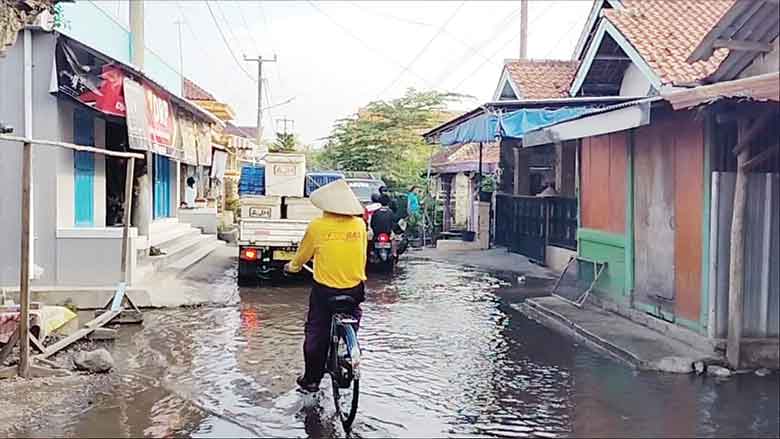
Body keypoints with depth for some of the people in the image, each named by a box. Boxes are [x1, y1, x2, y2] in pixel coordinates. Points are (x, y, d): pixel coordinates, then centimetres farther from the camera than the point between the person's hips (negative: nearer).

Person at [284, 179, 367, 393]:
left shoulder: (317, 226, -10)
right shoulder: (360, 225, -3)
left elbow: (304, 253, 5)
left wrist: (292, 266, 26)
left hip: (324, 289, -2)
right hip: (354, 288, 2)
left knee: (316, 333, 12)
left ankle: (311, 379, 21)